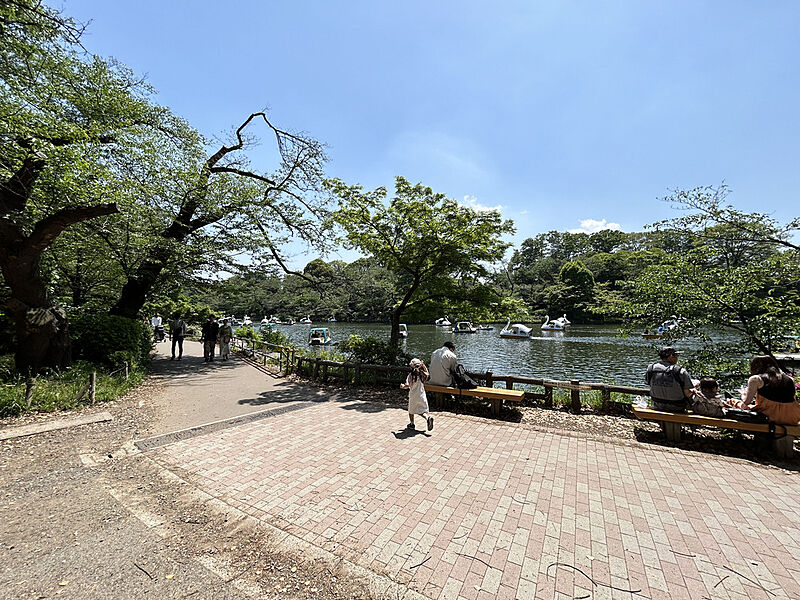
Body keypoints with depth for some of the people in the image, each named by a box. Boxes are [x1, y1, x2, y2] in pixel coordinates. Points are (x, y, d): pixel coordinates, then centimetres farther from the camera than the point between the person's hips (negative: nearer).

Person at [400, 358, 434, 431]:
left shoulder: (411, 375, -13)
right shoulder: (423, 374, -2)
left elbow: (407, 385, -19)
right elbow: (428, 374, 22)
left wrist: (403, 386, 1)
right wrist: (423, 366, 17)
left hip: (413, 396, -2)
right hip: (422, 396, 3)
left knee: (411, 411, 18)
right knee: (422, 410, 10)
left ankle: (411, 424, 28)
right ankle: (428, 418, -17)